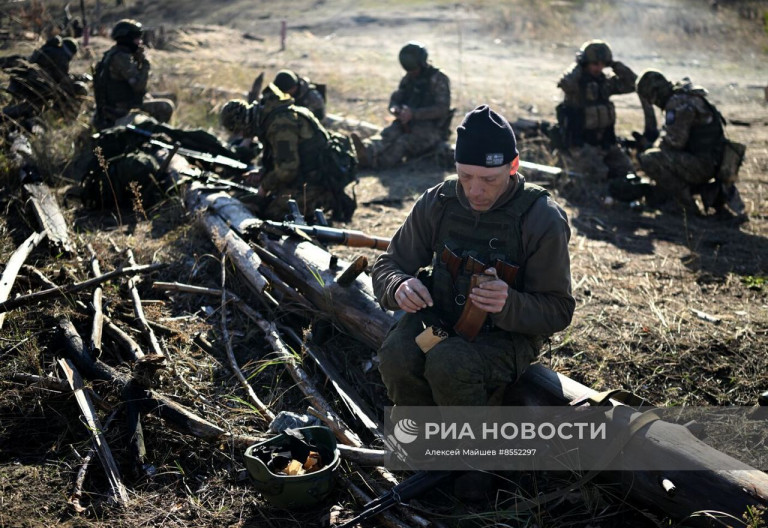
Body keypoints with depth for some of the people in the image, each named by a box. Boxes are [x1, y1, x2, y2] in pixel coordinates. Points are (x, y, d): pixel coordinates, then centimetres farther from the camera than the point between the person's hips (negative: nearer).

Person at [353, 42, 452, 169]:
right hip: (408, 124, 6)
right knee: (388, 134, -27)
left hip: (431, 129, -6)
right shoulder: (408, 78, 13)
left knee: (402, 143, -34)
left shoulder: (438, 80, -7)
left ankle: (370, 160, -59)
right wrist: (394, 108, -13)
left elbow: (441, 109, -17)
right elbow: (395, 98, 14)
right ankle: (367, 149, -58)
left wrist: (413, 113, -29)